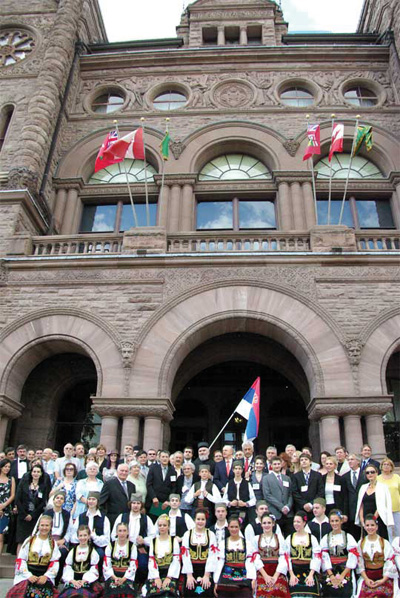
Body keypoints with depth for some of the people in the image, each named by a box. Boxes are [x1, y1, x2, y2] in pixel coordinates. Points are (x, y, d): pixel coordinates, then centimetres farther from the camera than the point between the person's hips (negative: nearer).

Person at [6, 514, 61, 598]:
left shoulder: (53, 544, 15)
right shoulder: (29, 541, 11)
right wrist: (29, 576, -10)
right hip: (26, 575, 0)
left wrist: (46, 576, -10)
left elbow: (55, 564, 7)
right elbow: (20, 561, 4)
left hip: (45, 577, 0)